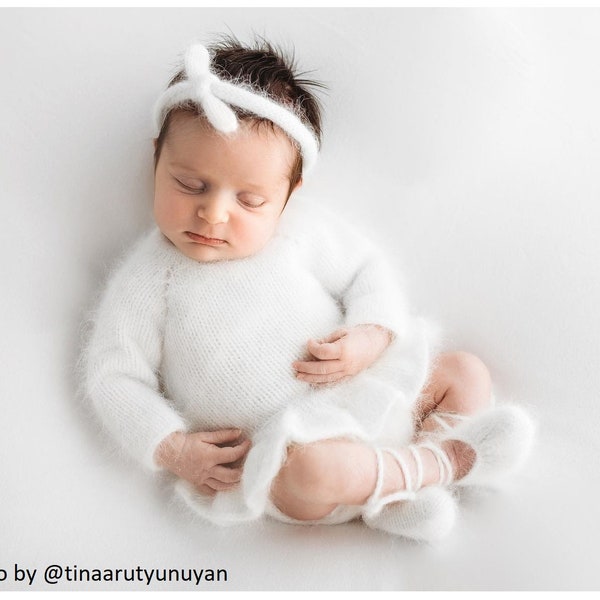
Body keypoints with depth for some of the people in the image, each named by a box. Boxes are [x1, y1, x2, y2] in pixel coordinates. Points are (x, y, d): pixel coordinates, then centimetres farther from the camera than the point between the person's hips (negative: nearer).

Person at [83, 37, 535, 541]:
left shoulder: (304, 228, 3)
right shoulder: (150, 277, -4)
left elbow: (368, 270, 12)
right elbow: (115, 375, -1)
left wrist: (371, 336, -9)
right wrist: (171, 449, -14)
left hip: (364, 390, 5)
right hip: (274, 451, -5)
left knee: (467, 373, 3)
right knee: (311, 467, -36)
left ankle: (399, 492, -13)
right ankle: (444, 460, -11)